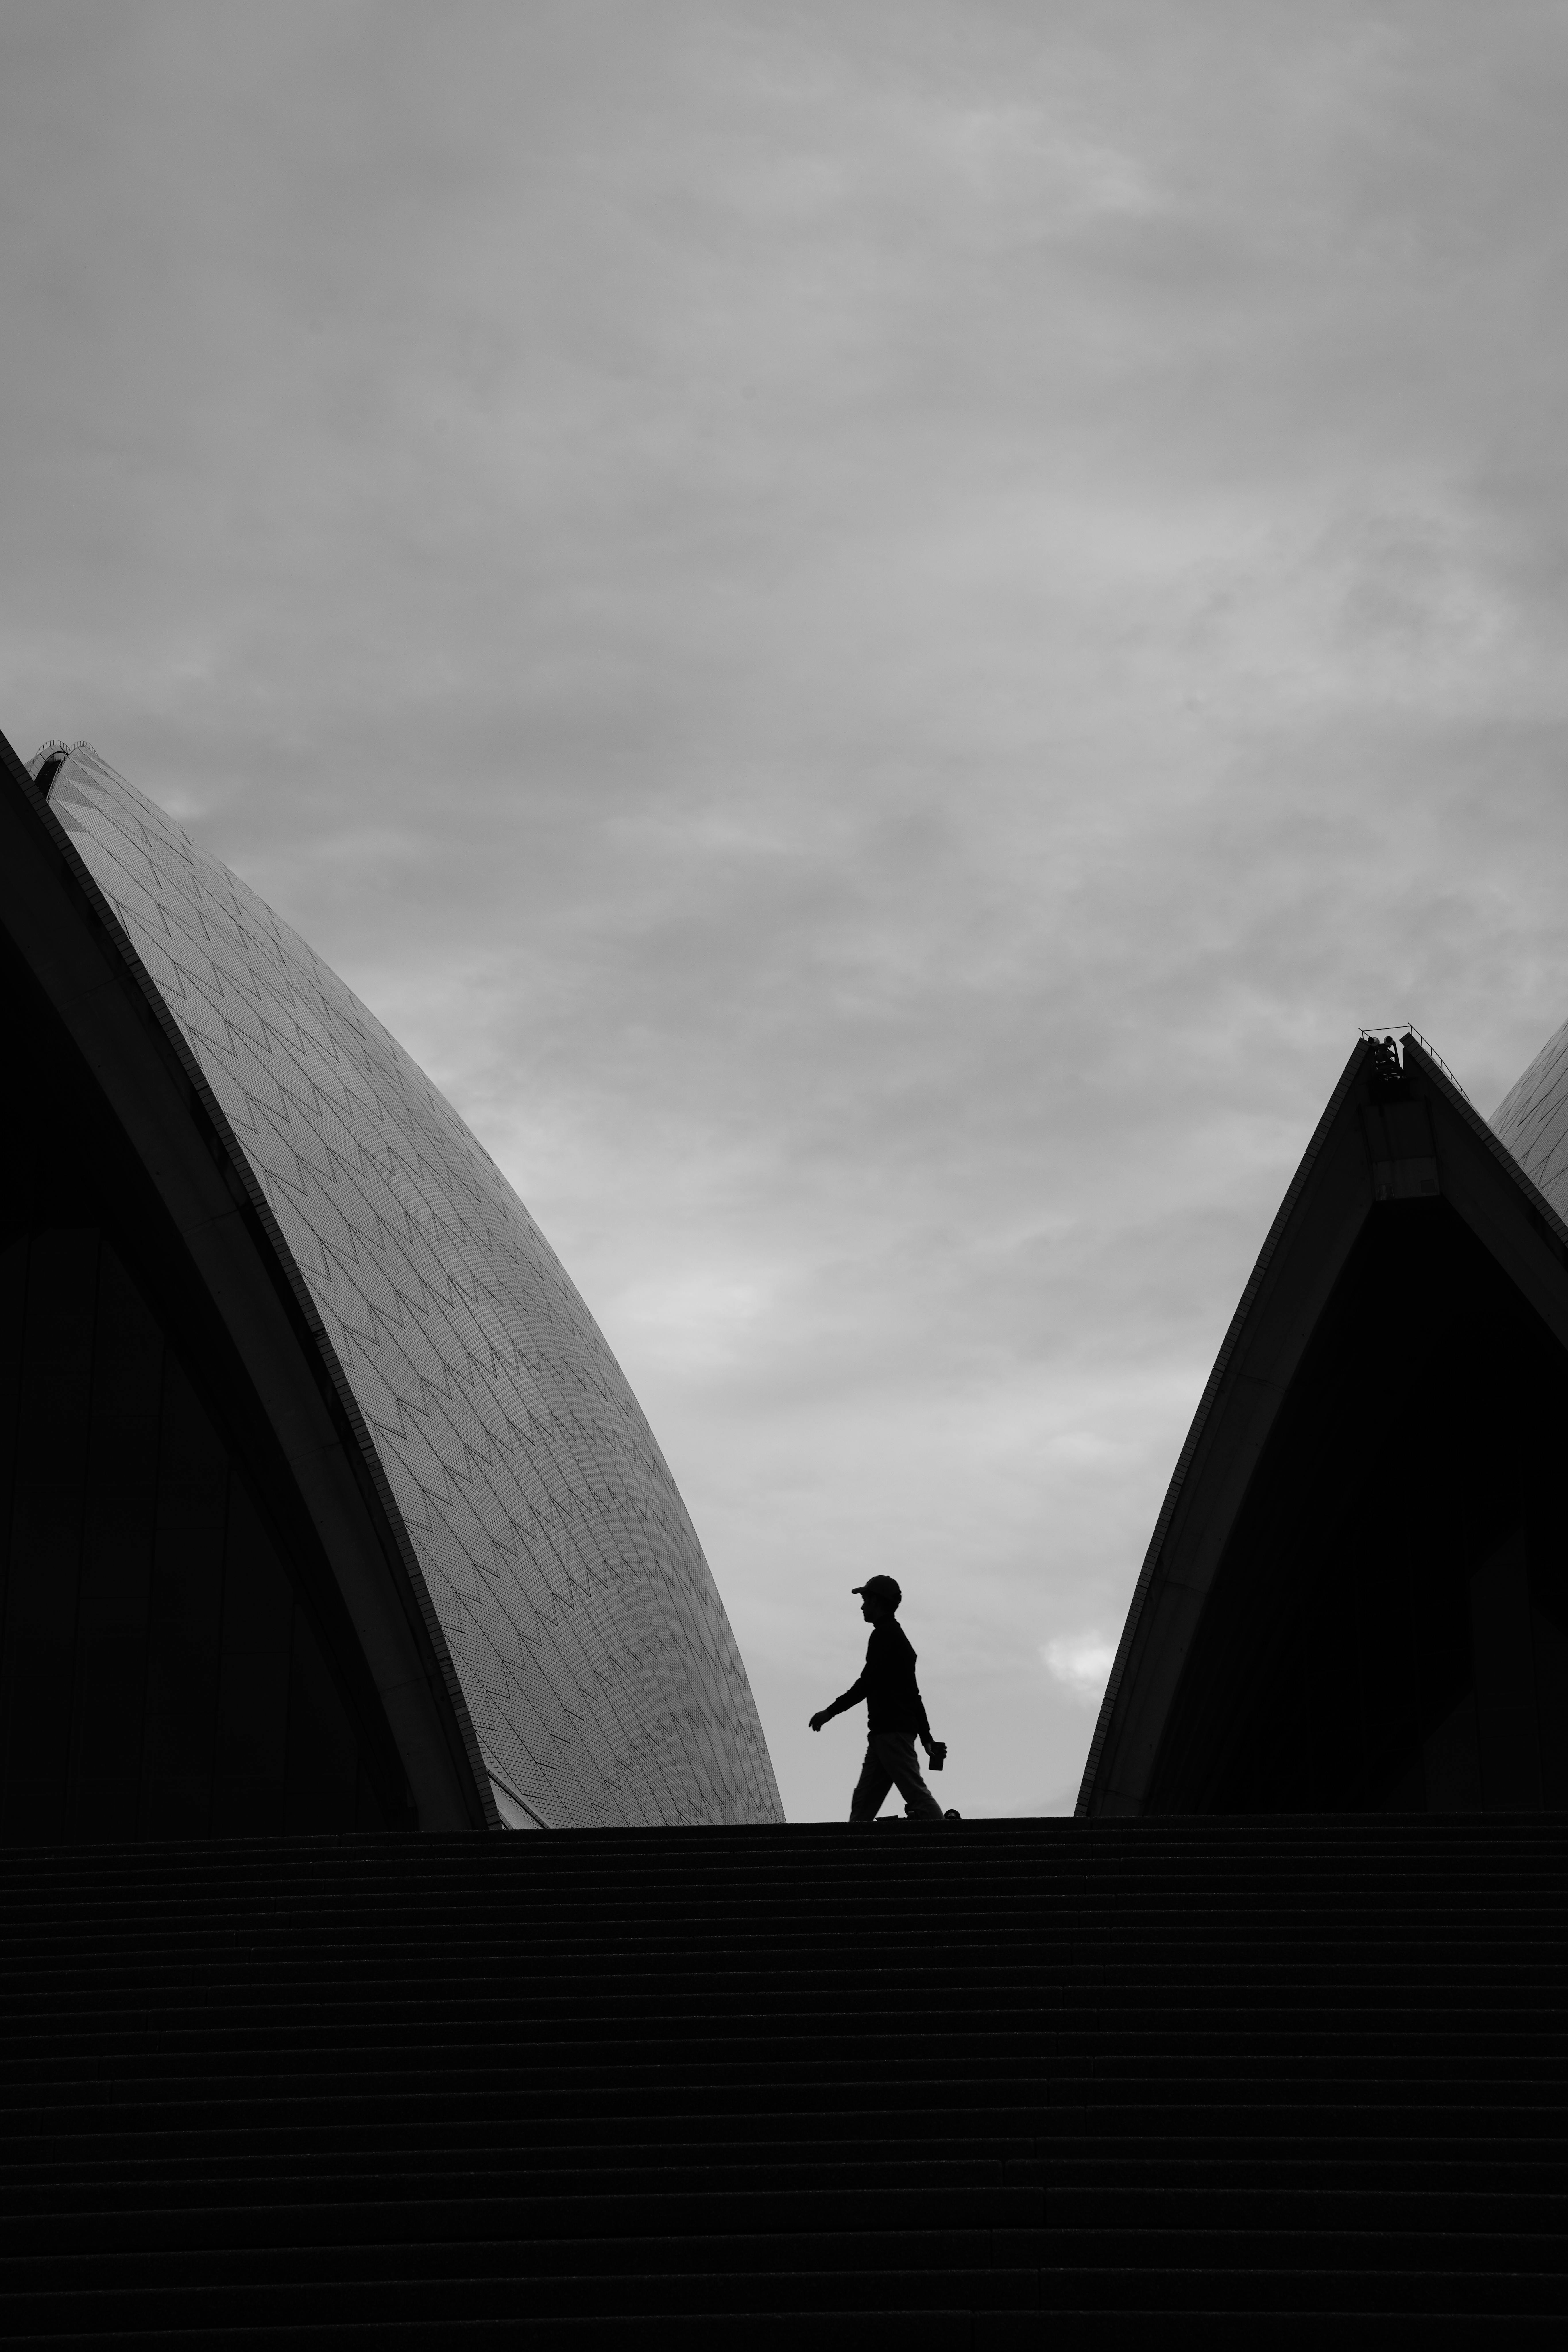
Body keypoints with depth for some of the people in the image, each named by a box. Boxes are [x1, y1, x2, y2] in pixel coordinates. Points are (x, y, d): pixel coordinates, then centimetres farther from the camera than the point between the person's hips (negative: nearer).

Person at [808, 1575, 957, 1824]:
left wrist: (830, 1712, -10)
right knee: (863, 1803, 5)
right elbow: (913, 1693, 26)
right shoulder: (898, 1637, 24)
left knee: (916, 1794, -16)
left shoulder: (884, 1635, -6)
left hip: (891, 1730, -10)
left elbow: (867, 1683, -14)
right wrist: (927, 1738, 26)